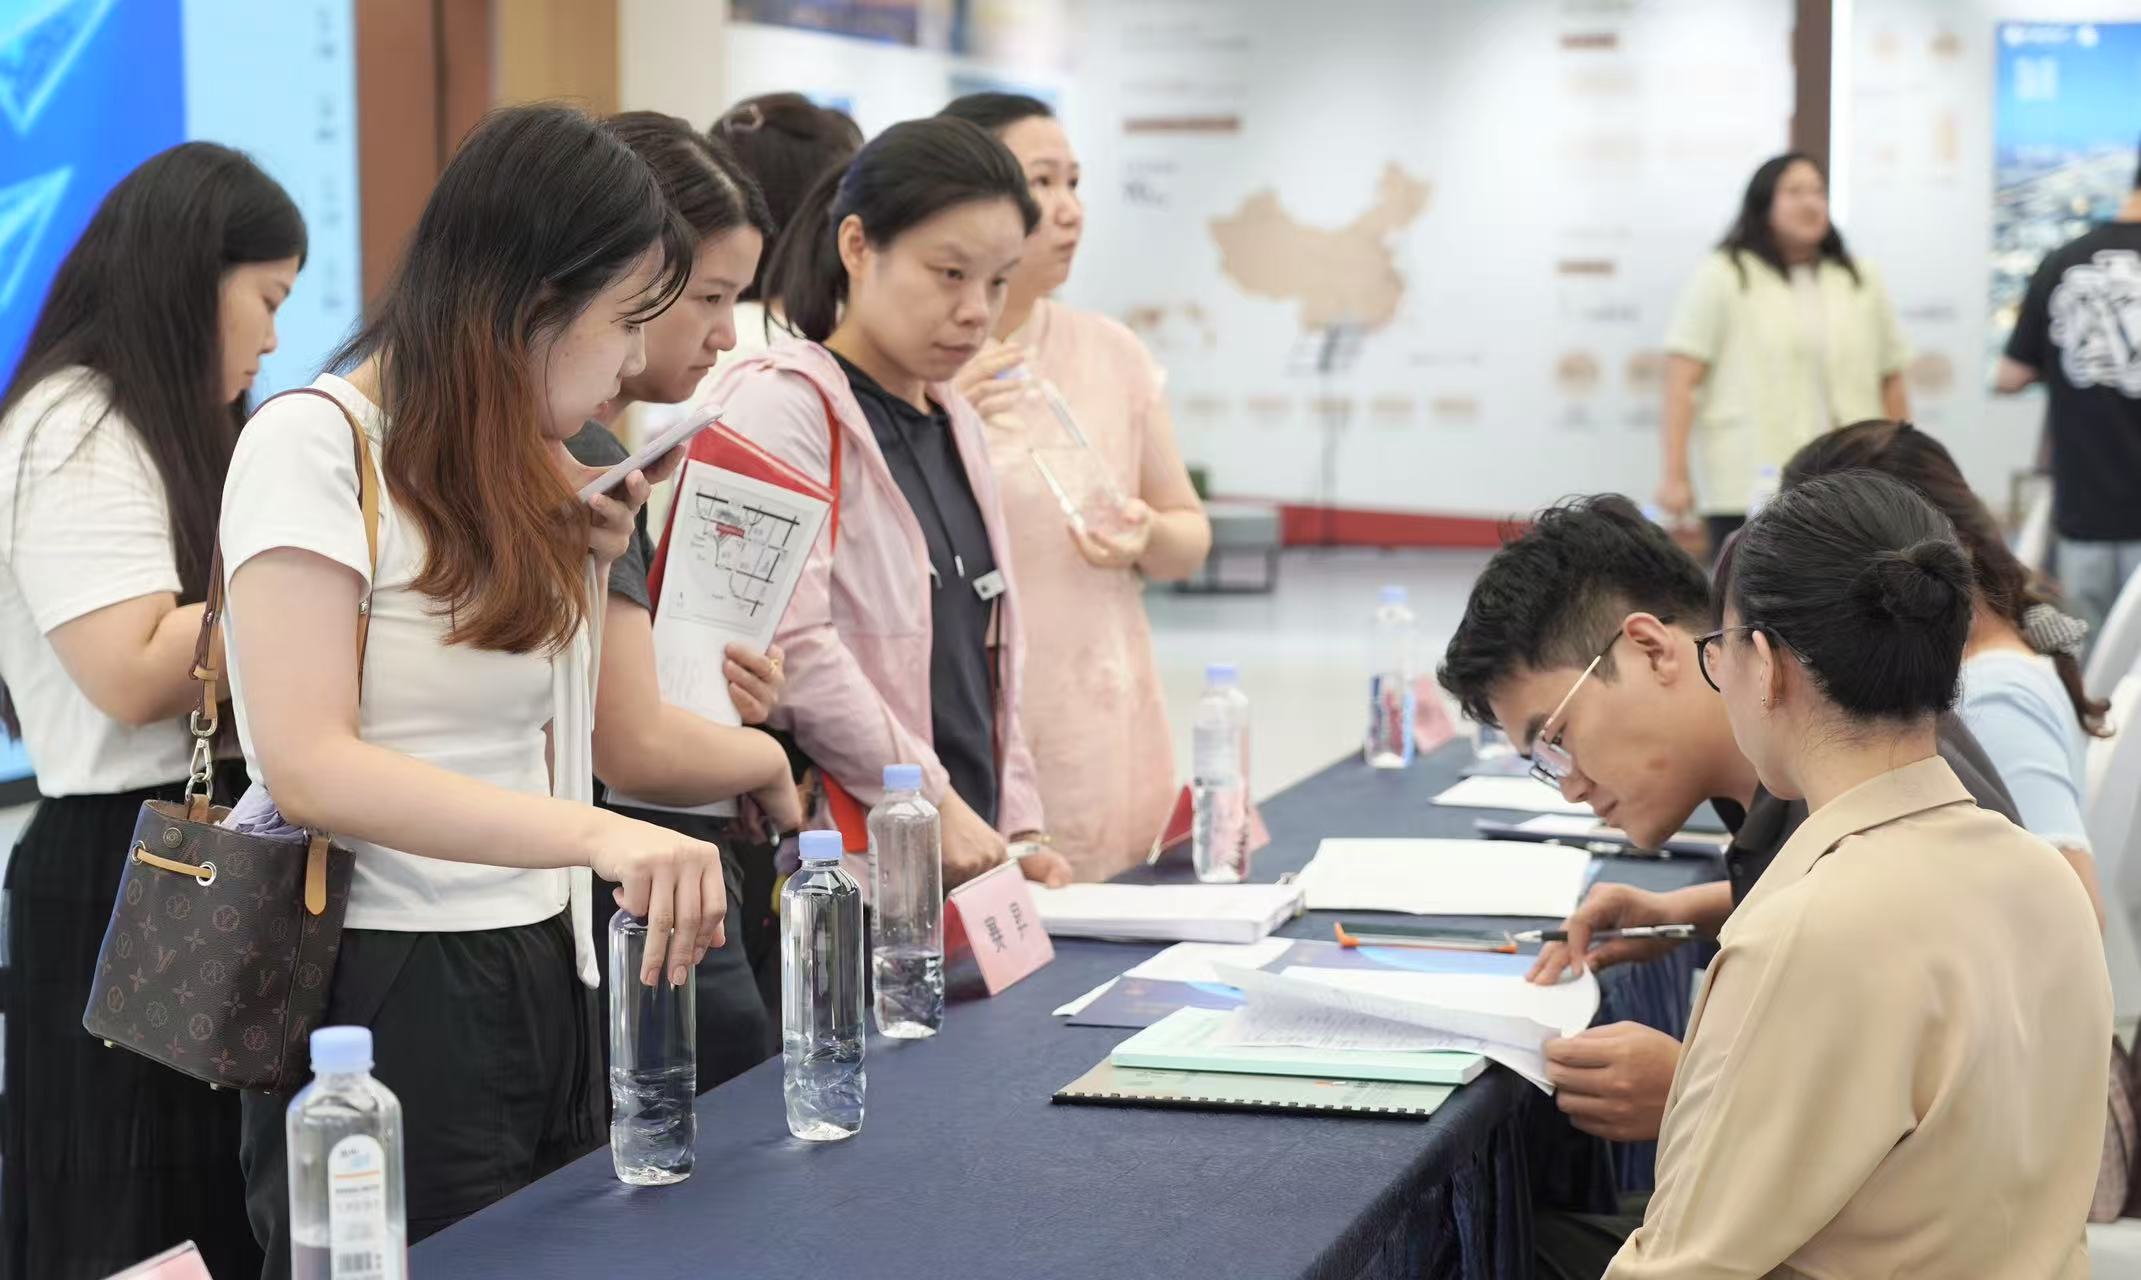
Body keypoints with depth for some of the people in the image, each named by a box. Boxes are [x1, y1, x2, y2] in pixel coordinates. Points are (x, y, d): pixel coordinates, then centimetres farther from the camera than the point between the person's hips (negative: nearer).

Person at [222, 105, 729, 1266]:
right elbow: (309, 765, -25)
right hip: (388, 997, -8)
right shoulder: (314, 444, -13)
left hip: (544, 983, 8)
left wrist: (581, 559, 7)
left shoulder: (517, 478, 13)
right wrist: (598, 835, -35)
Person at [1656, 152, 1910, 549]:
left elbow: (1890, 380, 18)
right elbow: (1681, 382, -3)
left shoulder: (1862, 282, 15)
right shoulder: (1722, 278, 2)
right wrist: (1675, 476, -10)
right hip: (1747, 486, -3)